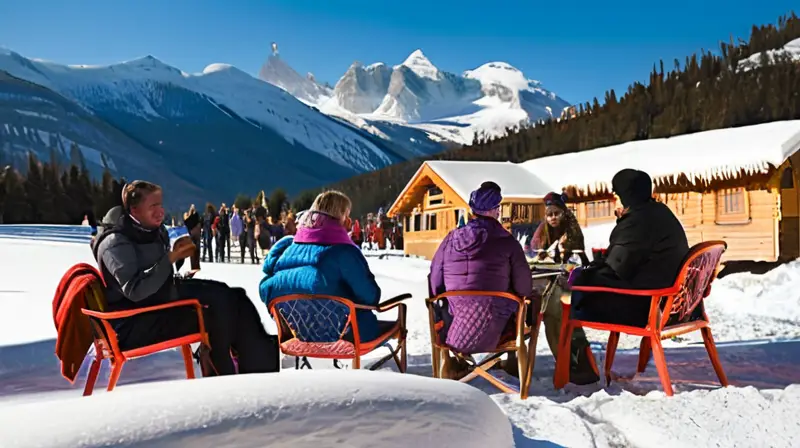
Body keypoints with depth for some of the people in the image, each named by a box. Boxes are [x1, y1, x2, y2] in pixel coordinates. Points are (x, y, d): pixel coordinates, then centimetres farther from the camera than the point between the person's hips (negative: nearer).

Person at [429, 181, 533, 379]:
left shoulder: (451, 239, -1)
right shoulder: (507, 242, -9)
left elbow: (435, 284, 3)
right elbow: (524, 288, -4)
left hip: (454, 331, 3)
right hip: (493, 333, -2)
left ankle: (451, 363, 37)